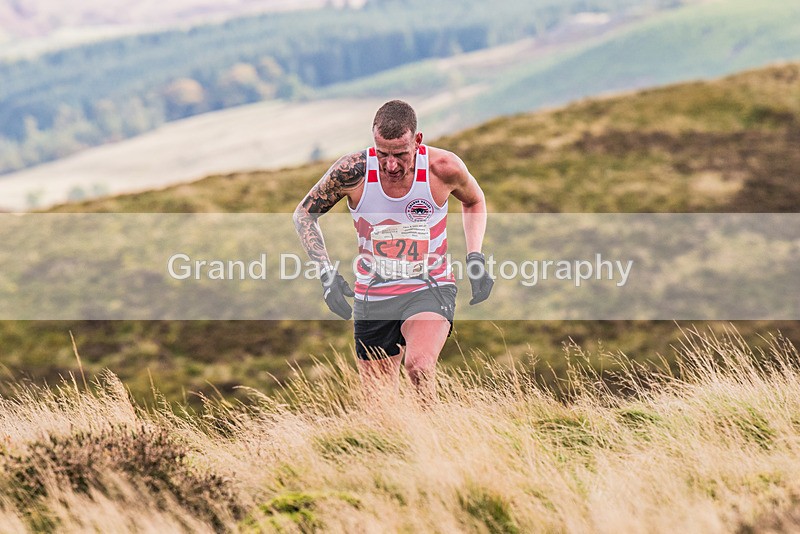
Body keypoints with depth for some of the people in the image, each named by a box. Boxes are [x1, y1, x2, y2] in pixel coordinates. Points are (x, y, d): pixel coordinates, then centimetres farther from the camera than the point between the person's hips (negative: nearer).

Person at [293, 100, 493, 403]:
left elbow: (474, 201, 11)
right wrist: (326, 272, -8)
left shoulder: (443, 168, -14)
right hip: (372, 296, 2)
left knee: (419, 364, -32)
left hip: (430, 290, -2)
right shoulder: (352, 171, -15)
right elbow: (304, 214, 2)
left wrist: (475, 259, 0)